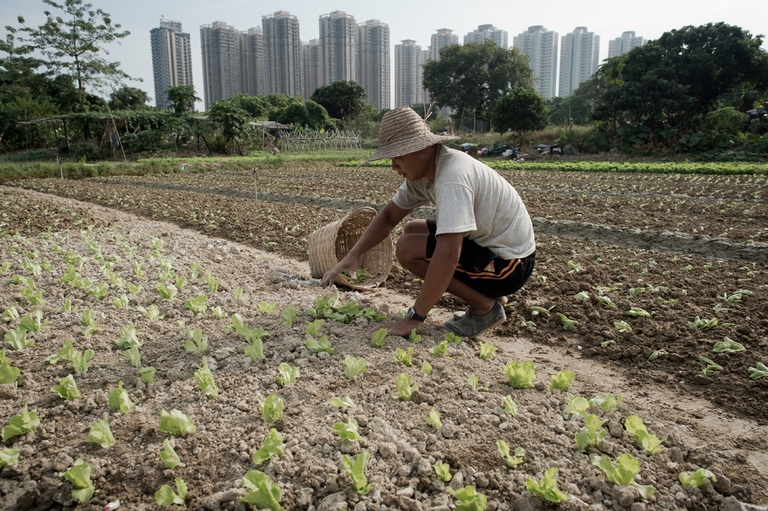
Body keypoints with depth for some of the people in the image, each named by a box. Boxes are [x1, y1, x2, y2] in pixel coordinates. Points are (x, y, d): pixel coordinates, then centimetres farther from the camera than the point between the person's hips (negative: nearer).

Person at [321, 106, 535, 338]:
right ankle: (487, 292, 13)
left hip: (510, 263, -9)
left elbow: (447, 254, -35)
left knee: (408, 248, -16)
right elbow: (388, 216, 8)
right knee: (412, 231, 16)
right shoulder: (421, 172, 0)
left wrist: (414, 318, -30)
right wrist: (353, 255, -5)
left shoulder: (452, 177, -28)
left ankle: (485, 307, -4)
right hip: (487, 243, 9)